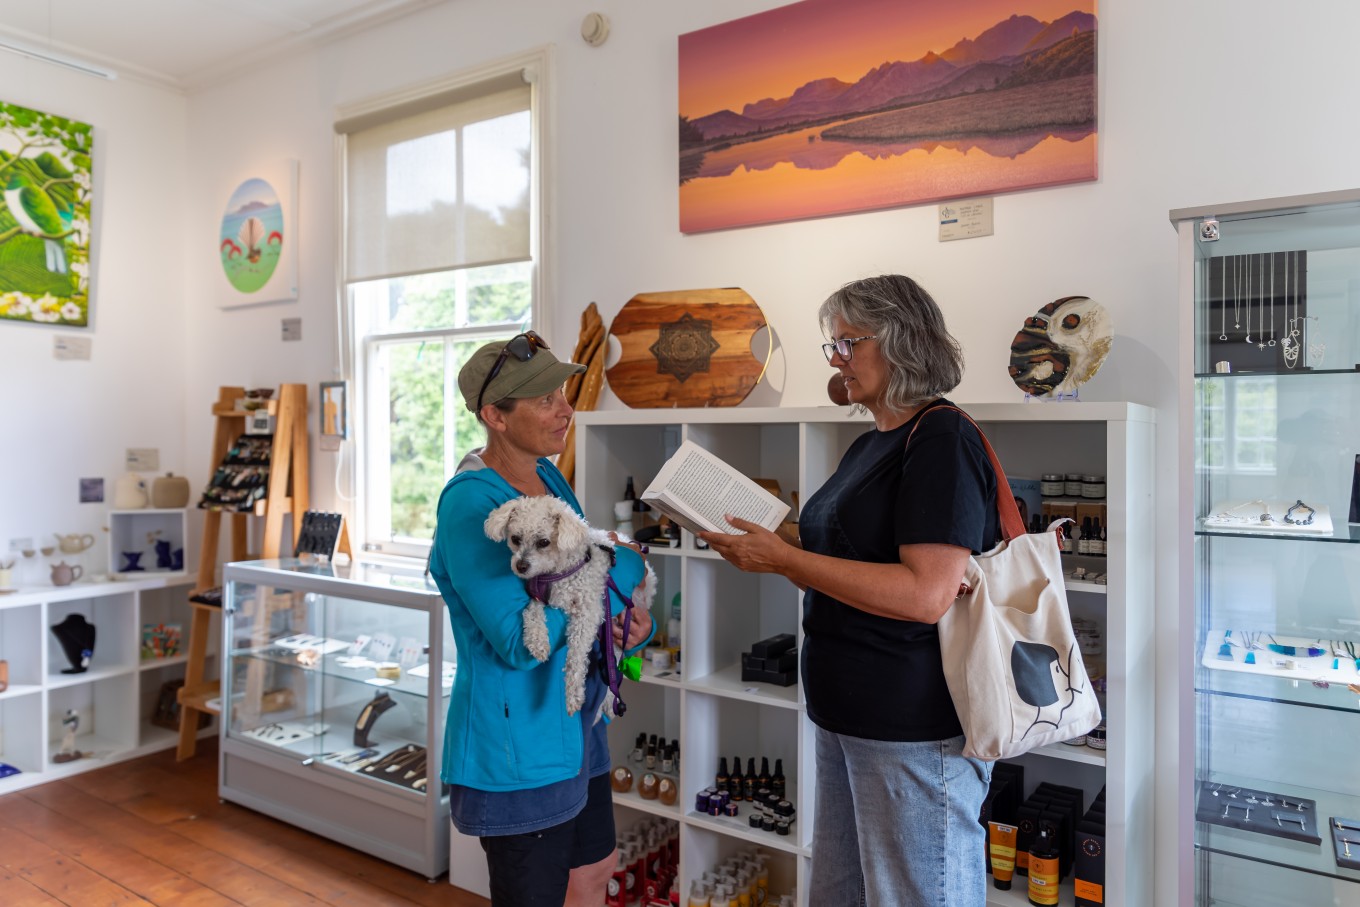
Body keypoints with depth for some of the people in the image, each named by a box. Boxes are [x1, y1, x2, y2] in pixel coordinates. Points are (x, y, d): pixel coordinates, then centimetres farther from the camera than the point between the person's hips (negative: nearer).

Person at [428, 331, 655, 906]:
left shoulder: (549, 479, 3)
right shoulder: (470, 502, -23)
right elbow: (520, 641, -29)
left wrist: (633, 625, -7)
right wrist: (621, 569, -21)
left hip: (577, 726, 8)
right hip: (517, 738, -8)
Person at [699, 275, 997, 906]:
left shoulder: (942, 440, -16)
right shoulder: (869, 446, 13)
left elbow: (926, 594, -25)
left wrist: (785, 559, -22)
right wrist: (762, 549, 3)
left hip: (915, 731, -9)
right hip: (848, 715, 9)